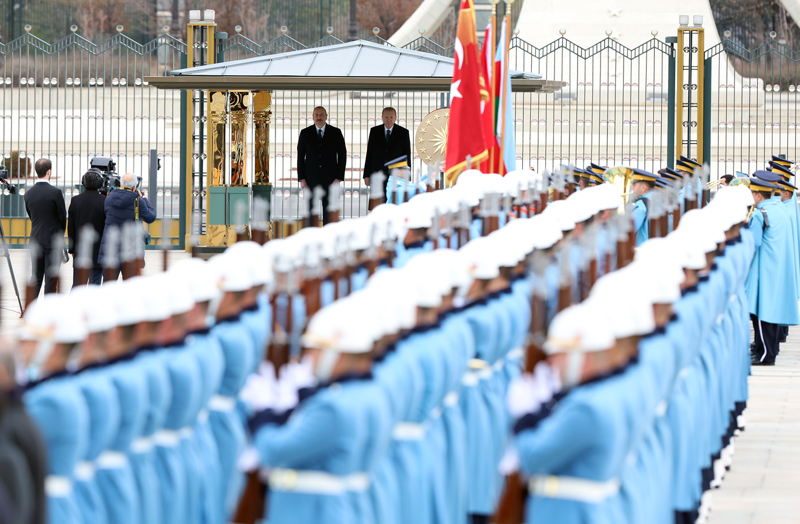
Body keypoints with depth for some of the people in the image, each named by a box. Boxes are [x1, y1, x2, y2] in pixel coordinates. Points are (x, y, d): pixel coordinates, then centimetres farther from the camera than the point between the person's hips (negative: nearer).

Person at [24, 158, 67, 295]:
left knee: (36, 277, 13)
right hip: (53, 241, -5)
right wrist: (60, 233, 12)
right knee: (51, 278, 1)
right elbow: (62, 217, -6)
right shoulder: (55, 192, -14)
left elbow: (31, 216, 11)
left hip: (36, 241, 5)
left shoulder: (29, 193, 1)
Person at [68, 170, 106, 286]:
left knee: (77, 284, 7)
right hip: (98, 250, -3)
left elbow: (70, 228, 4)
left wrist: (72, 249, 13)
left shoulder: (75, 201, 0)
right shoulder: (104, 201, -10)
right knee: (95, 284, 1)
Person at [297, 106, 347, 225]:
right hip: (311, 179, 1)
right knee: (311, 211, 1)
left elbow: (342, 155, 4)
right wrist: (301, 178, -2)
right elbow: (300, 156, 6)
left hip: (330, 178, 0)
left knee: (329, 211, 0)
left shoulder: (336, 133, 4)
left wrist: (339, 177, -5)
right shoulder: (305, 133, 5)